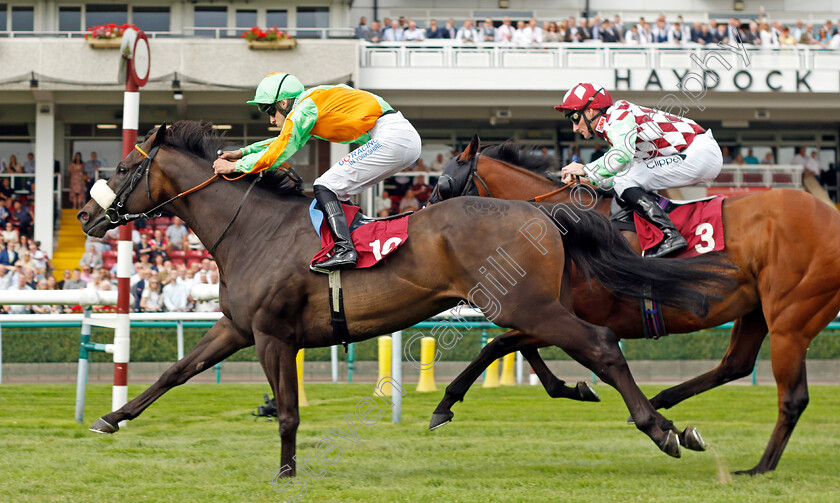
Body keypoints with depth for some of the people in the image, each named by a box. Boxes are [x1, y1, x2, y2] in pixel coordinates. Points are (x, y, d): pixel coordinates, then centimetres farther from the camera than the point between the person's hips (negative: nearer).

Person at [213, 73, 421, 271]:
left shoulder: (303, 108, -5)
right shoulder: (314, 102, 23)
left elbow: (278, 154, -3)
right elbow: (284, 141, 38)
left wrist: (236, 166, 6)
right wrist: (244, 152, 34)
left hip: (392, 138, -10)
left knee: (324, 187, -10)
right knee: (337, 192, 18)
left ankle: (345, 249, -25)